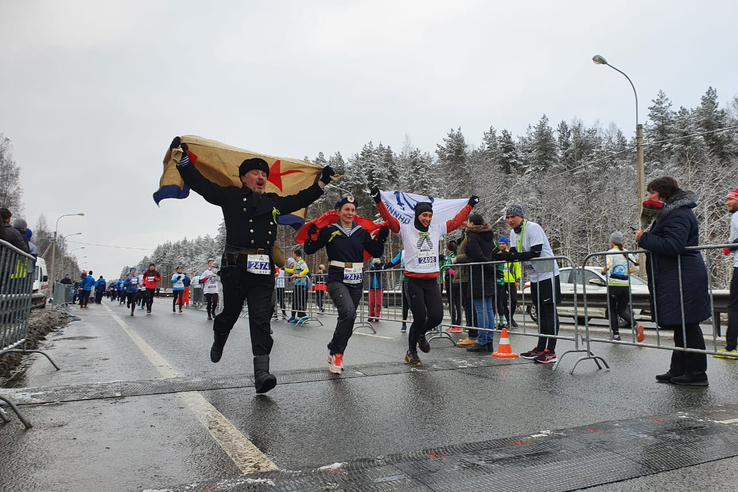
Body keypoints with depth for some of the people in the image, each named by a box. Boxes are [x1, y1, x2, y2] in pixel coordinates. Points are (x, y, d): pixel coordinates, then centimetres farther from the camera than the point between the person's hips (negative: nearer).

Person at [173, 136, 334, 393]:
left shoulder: (274, 202, 19)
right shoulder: (231, 196, 7)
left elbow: (300, 199, 30)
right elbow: (201, 184, 3)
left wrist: (321, 182, 31)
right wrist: (183, 159, -3)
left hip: (263, 270, 3)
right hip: (235, 267, -2)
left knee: (261, 317, -6)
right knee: (230, 312, 12)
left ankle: (261, 371, -12)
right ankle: (218, 340, 47)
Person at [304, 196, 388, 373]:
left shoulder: (362, 232, 9)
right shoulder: (329, 231, -1)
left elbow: (376, 253, 13)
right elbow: (310, 250, 1)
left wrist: (381, 238, -3)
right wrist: (312, 236, -17)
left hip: (356, 282, 5)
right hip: (337, 280, -5)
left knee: (347, 319, 10)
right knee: (348, 313, -26)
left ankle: (334, 354, 29)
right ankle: (336, 353, -10)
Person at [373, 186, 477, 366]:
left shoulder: (437, 229, 10)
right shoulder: (406, 230, -1)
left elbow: (455, 222, 18)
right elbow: (389, 219, -10)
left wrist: (469, 205, 22)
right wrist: (379, 202, -21)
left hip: (432, 282, 4)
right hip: (414, 282, -4)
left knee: (436, 316, -3)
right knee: (420, 317, -5)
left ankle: (421, 334, 32)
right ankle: (411, 352, 17)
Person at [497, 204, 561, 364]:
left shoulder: (533, 228, -17)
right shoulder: (513, 233, 10)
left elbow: (535, 253, -25)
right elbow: (515, 255, 8)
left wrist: (510, 256, -29)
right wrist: (503, 255, -13)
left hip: (548, 274, -9)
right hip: (535, 276, 9)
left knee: (550, 312, -7)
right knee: (540, 313, 12)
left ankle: (551, 351, -6)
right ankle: (540, 348, 19)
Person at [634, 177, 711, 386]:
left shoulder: (679, 214, -15)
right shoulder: (670, 212, 19)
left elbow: (673, 245, -27)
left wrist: (645, 238, -18)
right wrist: (646, 237, 7)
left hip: (683, 280, -11)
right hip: (675, 278, 11)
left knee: (687, 326, -4)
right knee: (682, 326, 14)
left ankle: (697, 373, 5)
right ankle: (678, 370, 22)